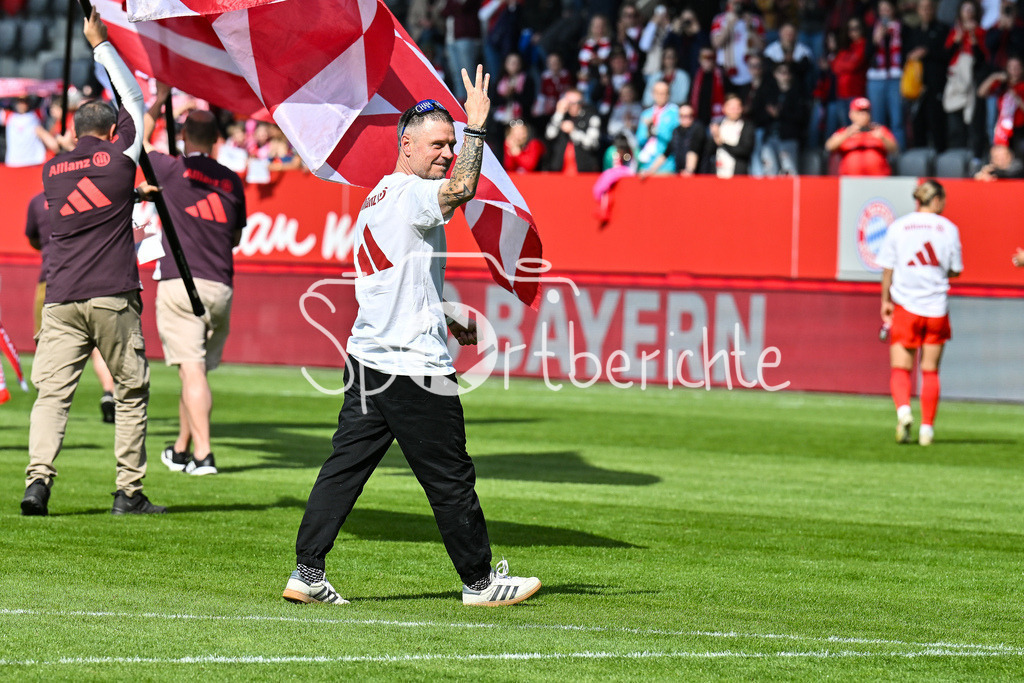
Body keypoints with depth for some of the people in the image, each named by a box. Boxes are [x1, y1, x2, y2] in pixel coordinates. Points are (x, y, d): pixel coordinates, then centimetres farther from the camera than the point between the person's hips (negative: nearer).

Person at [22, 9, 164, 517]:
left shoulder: (52, 171, 12)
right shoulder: (118, 159, 2)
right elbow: (134, 99, 16)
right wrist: (100, 44, 23)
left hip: (61, 299, 3)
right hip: (113, 298, -3)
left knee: (52, 391, -3)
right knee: (130, 393, 7)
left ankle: (38, 476, -21)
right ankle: (129, 491, 6)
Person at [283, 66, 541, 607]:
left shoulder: (377, 198, 17)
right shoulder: (410, 194, -13)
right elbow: (460, 189, -35)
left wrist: (446, 323, 25)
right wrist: (476, 126, -27)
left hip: (368, 356, 9)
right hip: (414, 368, -9)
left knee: (346, 467, 7)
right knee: (450, 478, 2)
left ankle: (307, 573, 4)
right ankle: (479, 581, 11)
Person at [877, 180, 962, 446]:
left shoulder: (898, 227, 0)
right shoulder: (949, 229, 0)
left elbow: (888, 268, 2)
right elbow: (955, 270, 4)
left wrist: (886, 300, 12)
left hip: (905, 306, -1)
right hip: (936, 307, 1)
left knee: (900, 368, 3)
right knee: (930, 371, 10)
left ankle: (903, 409, -24)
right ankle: (927, 427, 10)